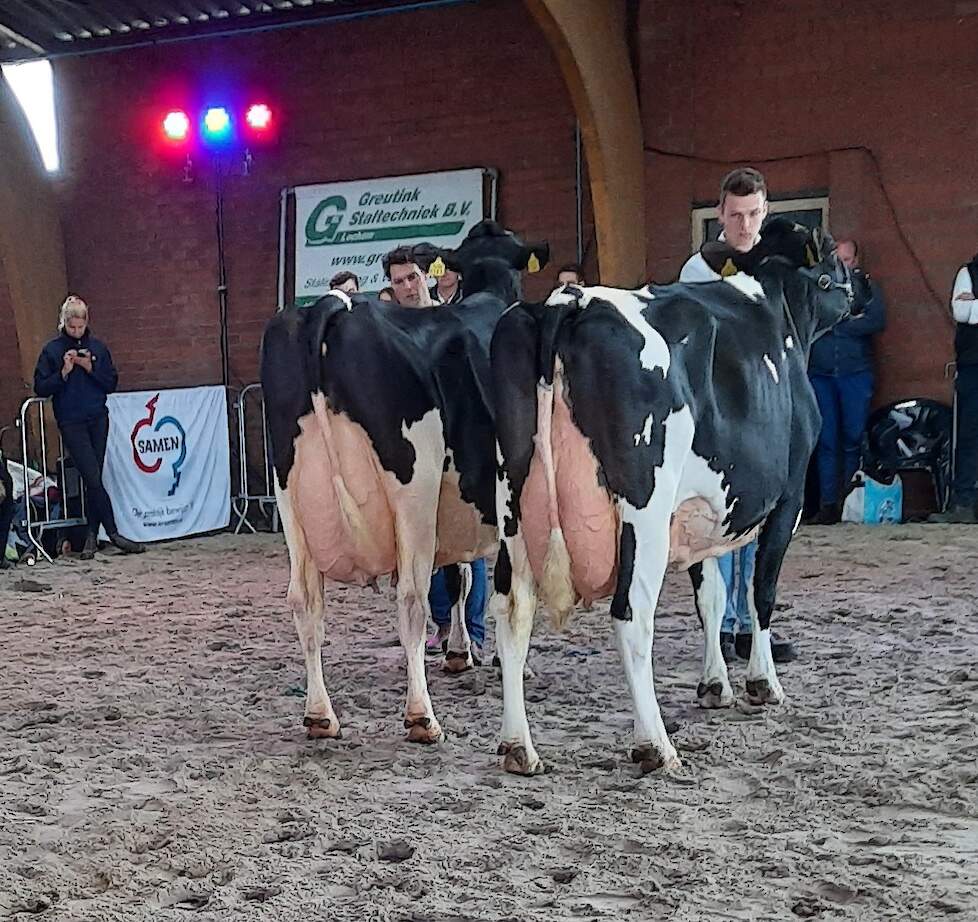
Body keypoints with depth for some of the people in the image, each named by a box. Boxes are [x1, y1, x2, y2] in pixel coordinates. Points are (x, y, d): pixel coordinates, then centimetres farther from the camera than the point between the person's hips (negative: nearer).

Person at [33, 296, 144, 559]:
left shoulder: (98, 347, 6)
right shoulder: (52, 350, -1)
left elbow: (112, 383, 6)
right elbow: (40, 388, -2)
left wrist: (90, 368, -9)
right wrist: (64, 372, -15)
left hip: (98, 419, 3)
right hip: (71, 423, -3)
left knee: (93, 480, 5)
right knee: (93, 479, -8)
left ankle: (92, 536, 12)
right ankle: (113, 533, -1)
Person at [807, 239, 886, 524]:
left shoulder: (866, 286, 10)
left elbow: (877, 320, -5)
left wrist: (833, 324, -6)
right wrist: (851, 322, -5)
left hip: (856, 373, -1)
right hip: (820, 373, 1)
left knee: (854, 439, -3)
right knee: (826, 441, 0)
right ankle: (828, 504, 2)